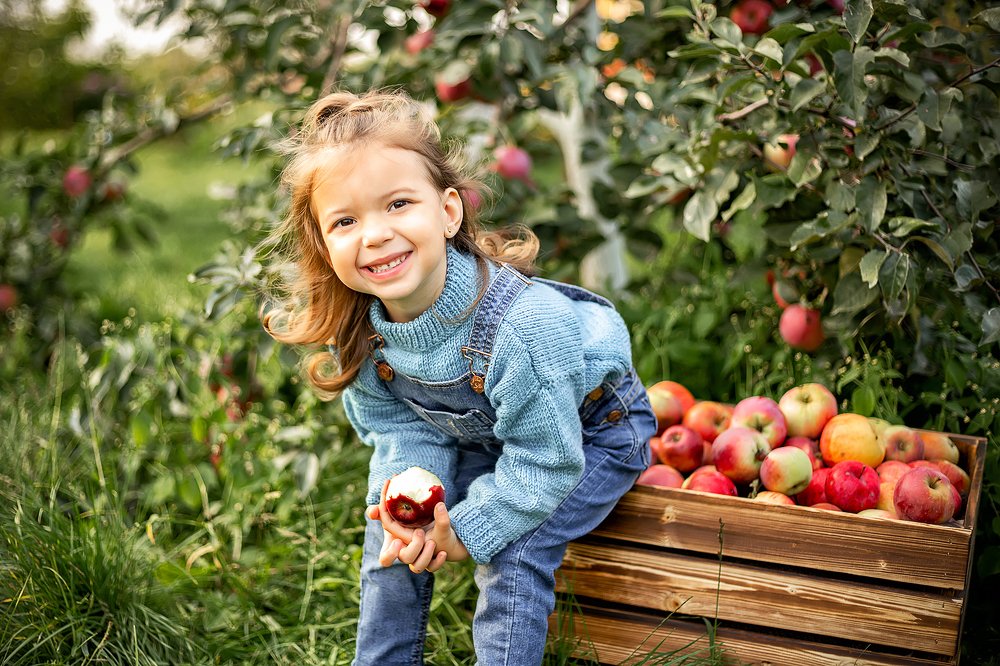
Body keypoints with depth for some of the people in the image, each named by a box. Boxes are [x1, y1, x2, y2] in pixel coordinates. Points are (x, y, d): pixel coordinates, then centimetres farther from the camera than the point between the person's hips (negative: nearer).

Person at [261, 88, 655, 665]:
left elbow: (545, 457, -30)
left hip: (591, 433, -6)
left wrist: (467, 529, -24)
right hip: (481, 437, 6)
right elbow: (402, 430, -8)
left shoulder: (524, 323, -40)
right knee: (393, 534, -1)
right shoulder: (359, 327, -20)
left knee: (514, 551, -22)